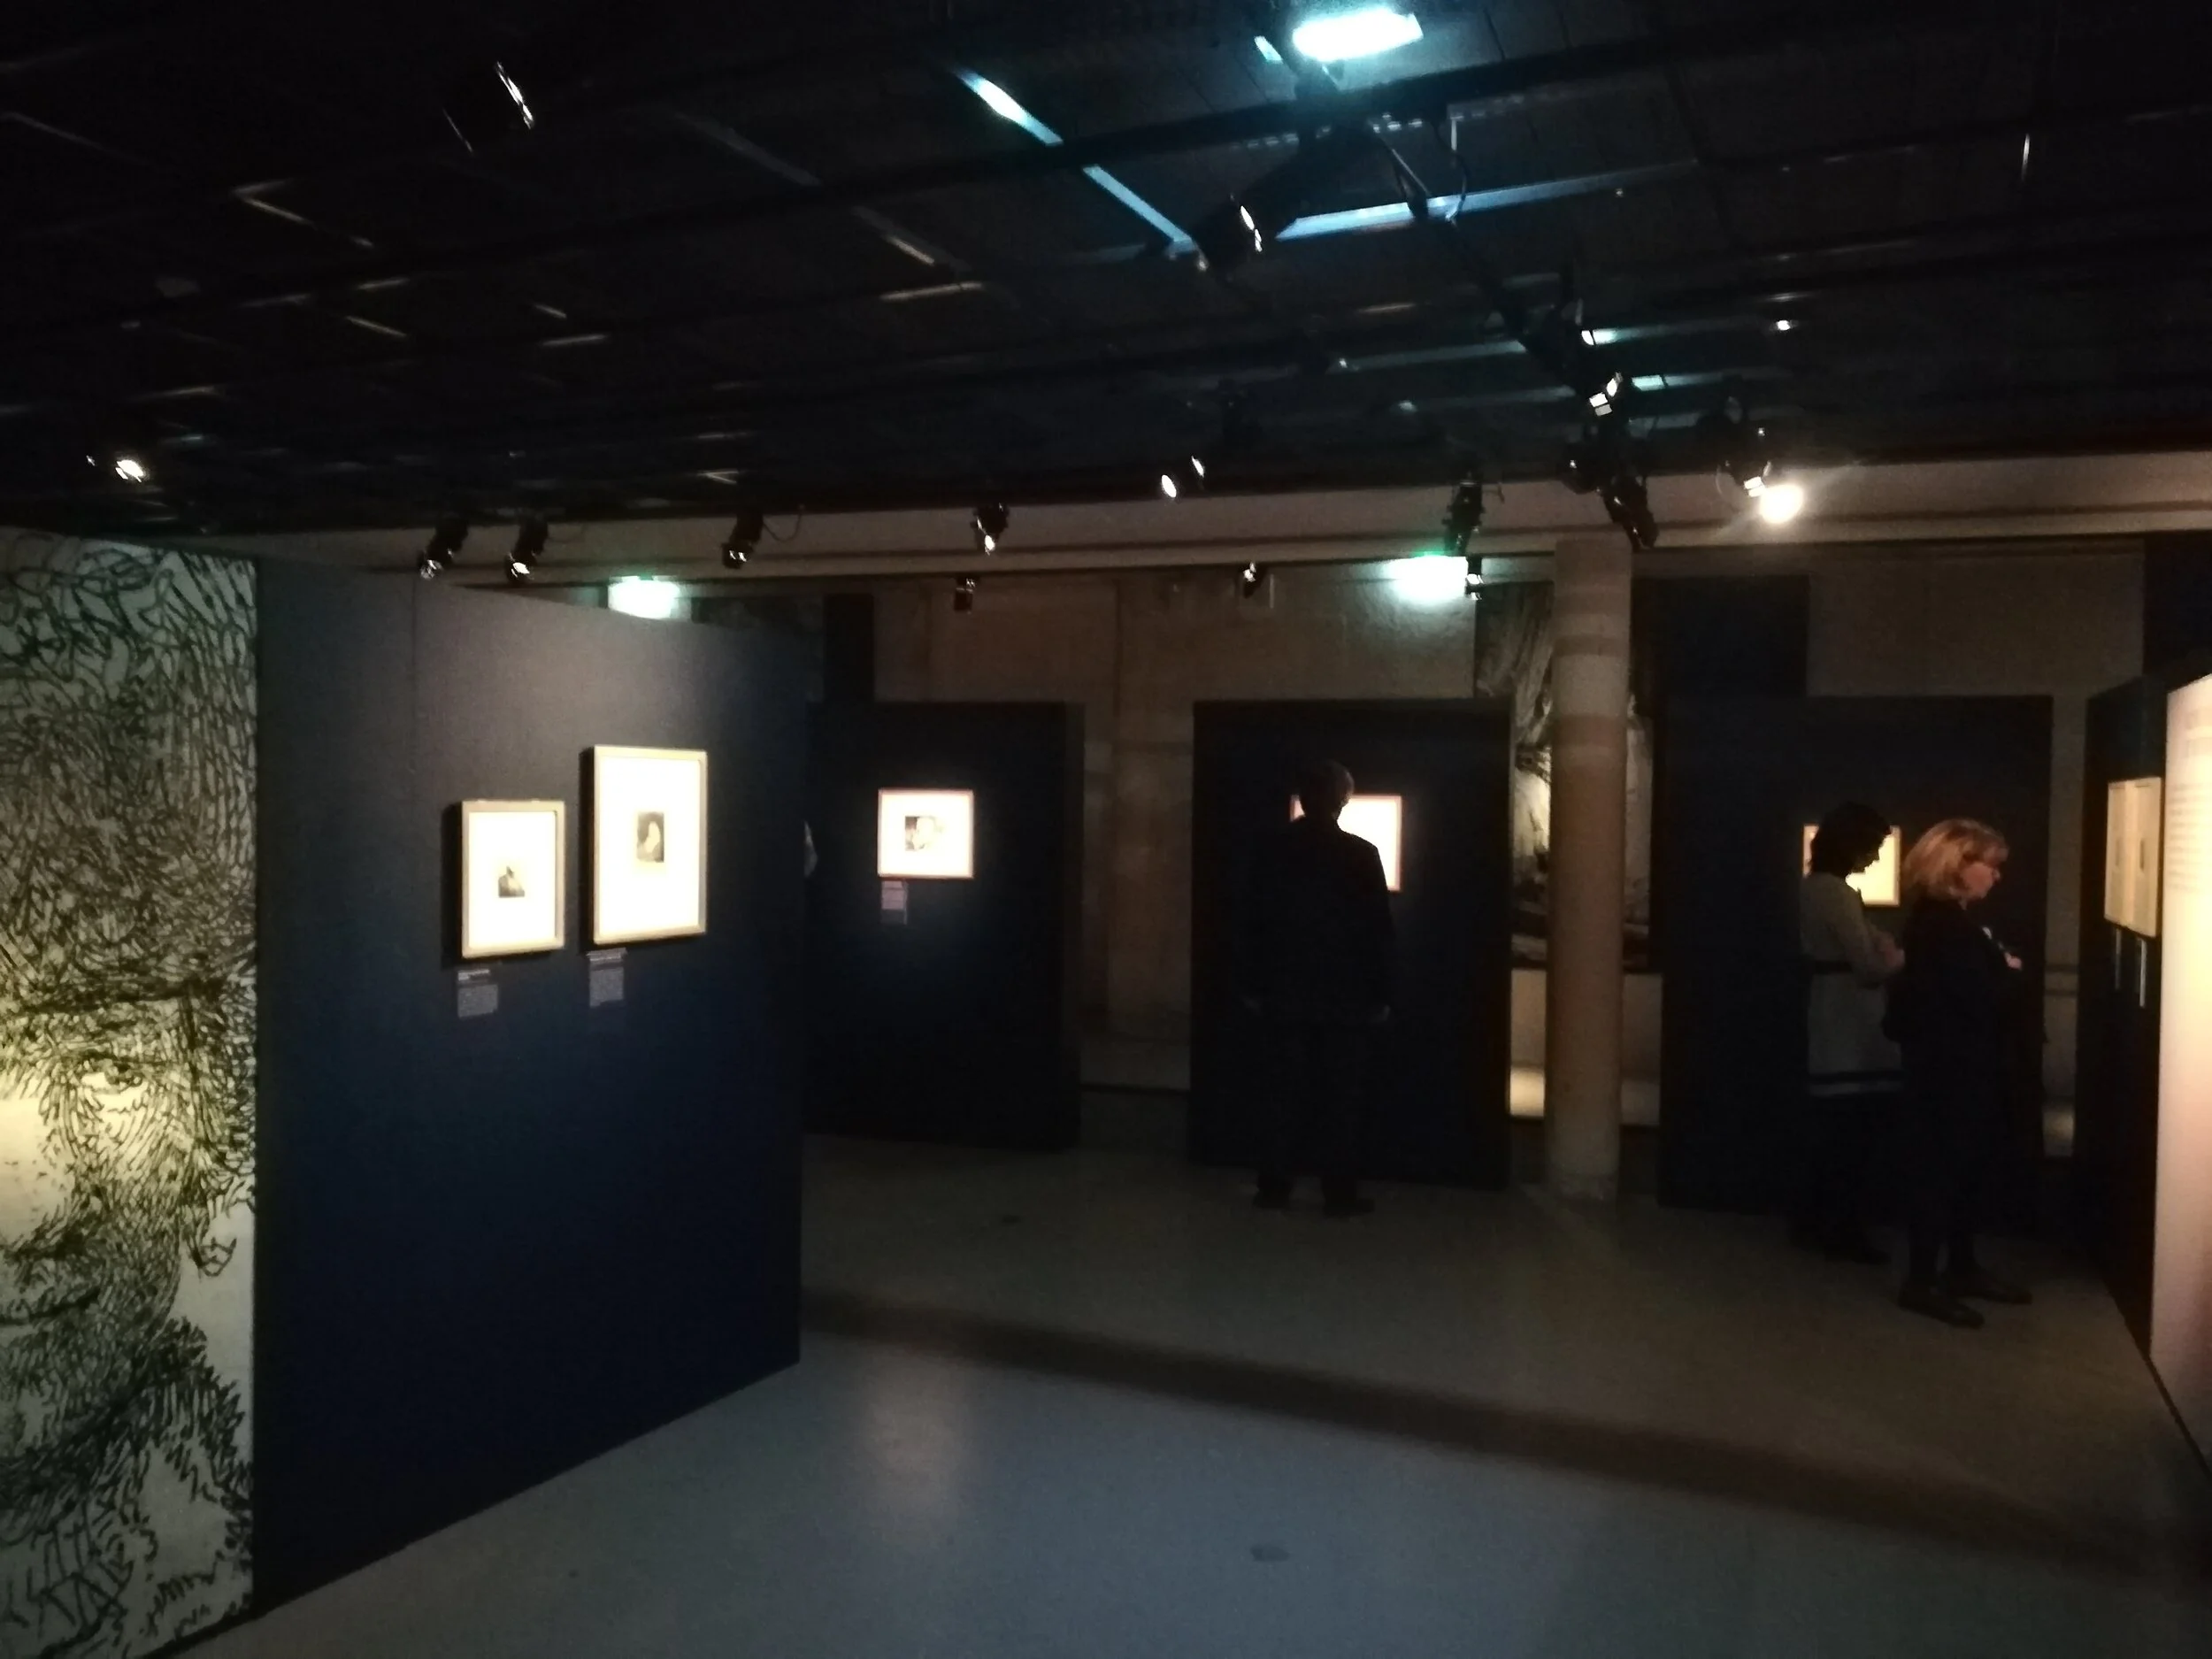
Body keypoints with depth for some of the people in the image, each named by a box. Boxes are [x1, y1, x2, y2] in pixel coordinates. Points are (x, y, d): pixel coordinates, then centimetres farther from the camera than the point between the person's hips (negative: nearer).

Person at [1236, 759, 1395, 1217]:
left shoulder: (1272, 849, 0)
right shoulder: (1360, 854, -8)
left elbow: (1253, 921, 3)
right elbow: (1377, 929, -6)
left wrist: (1253, 985, 10)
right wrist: (1380, 994, 2)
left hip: (1286, 991, 3)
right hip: (1344, 995, -2)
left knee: (1286, 1091, 8)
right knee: (1340, 1095, 4)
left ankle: (1274, 1187, 9)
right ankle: (1340, 1193, 7)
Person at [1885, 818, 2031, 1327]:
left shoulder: (1947, 919, 14)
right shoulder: (1942, 923, -19)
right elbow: (1982, 999, -22)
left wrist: (2002, 971, -4)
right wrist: (2011, 972, -5)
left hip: (1962, 1065, 10)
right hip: (1949, 1068, -10)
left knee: (1965, 1165, 17)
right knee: (1941, 1167, -4)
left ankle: (1961, 1267, 27)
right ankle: (1923, 1280, 3)